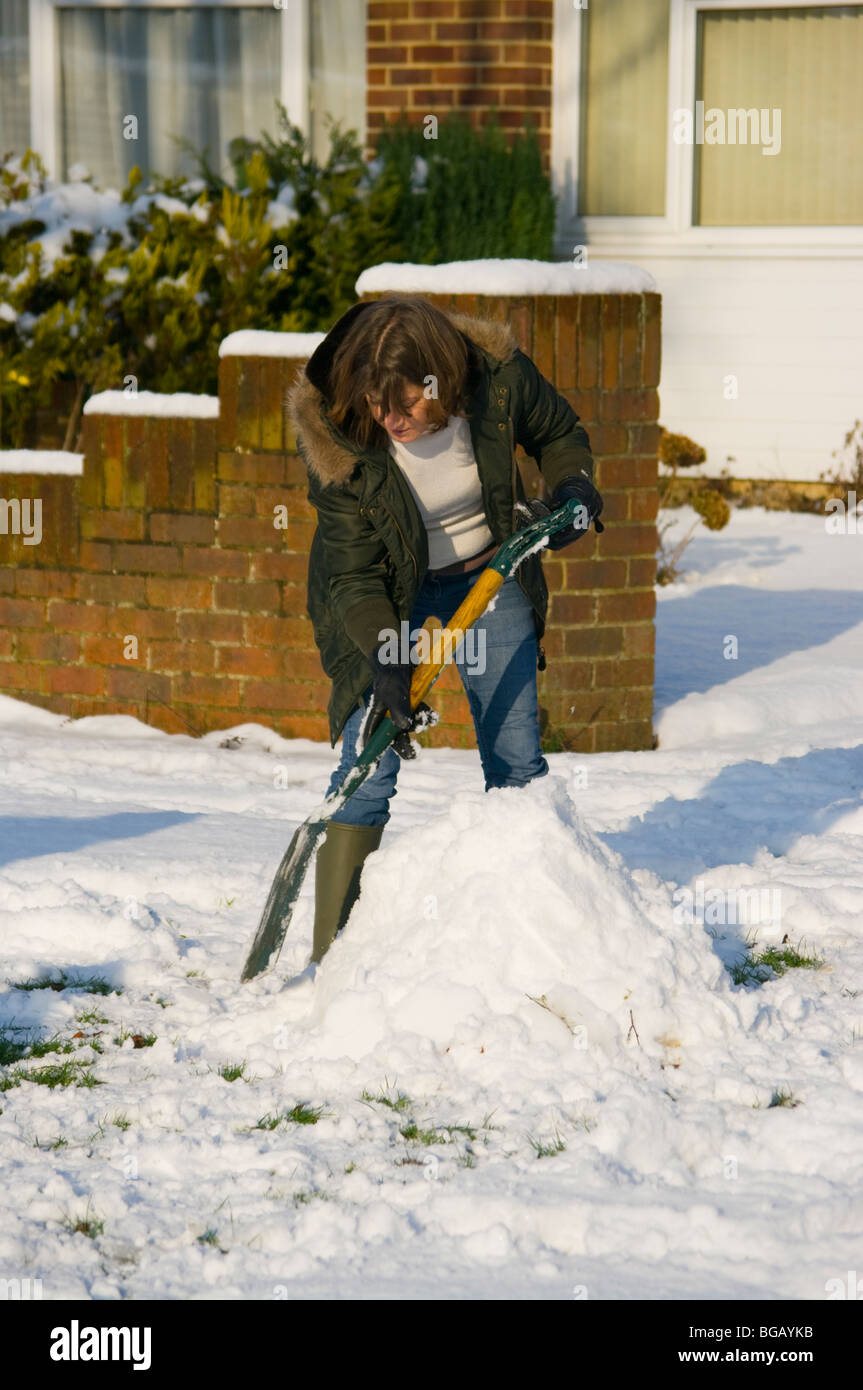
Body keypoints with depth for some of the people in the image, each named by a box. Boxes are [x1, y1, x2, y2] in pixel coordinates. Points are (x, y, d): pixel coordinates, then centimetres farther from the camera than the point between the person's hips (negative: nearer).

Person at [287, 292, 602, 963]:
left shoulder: (499, 374, -24)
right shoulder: (337, 438, -28)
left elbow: (559, 434, -1)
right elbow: (353, 575, -22)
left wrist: (573, 490, -19)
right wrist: (385, 663, -33)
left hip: (487, 573, 3)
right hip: (387, 591, -3)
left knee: (518, 762, 6)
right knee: (369, 770, -13)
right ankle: (333, 955, -5)